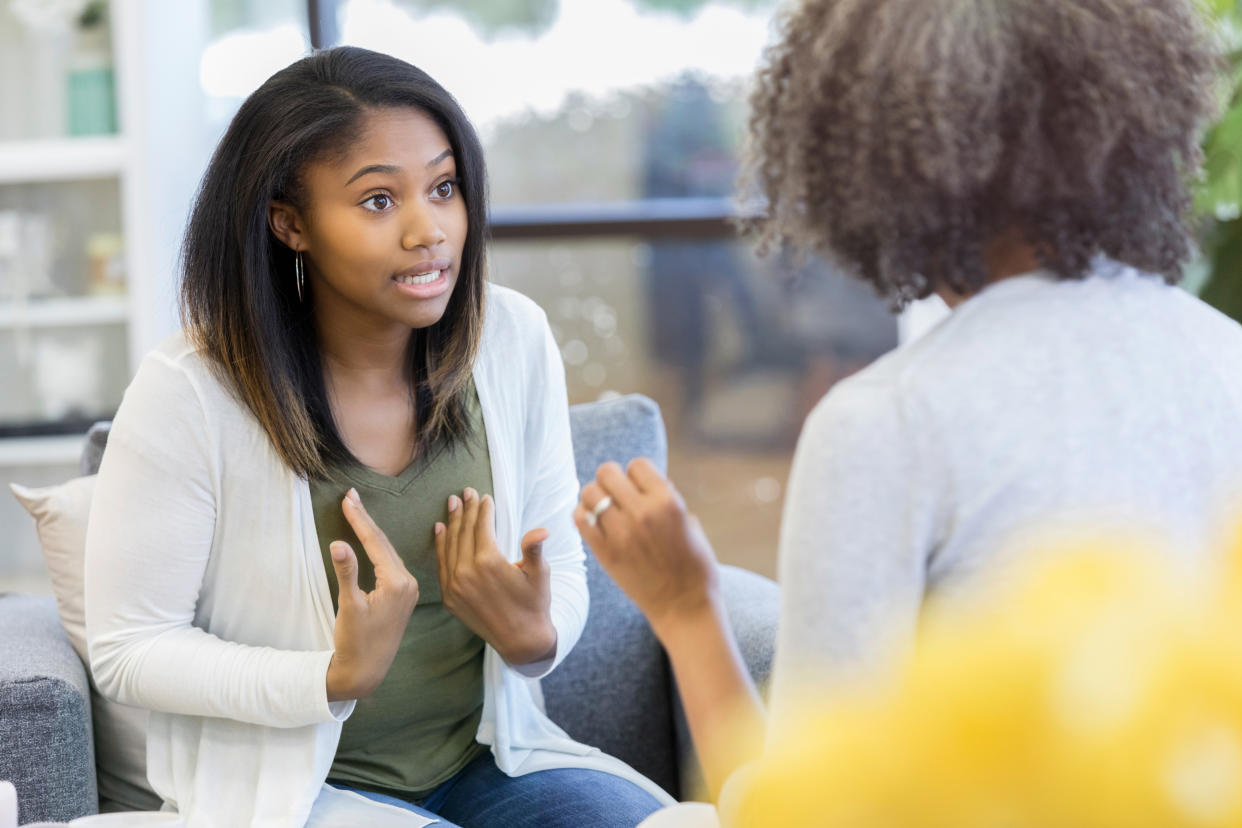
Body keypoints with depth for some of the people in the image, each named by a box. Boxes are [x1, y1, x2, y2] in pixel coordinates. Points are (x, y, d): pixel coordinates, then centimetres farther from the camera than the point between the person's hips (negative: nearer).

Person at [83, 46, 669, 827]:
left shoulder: (515, 338, -5)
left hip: (488, 757, 5)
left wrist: (534, 637, -19)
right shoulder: (189, 394, -18)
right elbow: (130, 652, -12)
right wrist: (337, 679, -26)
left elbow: (562, 565, 5)